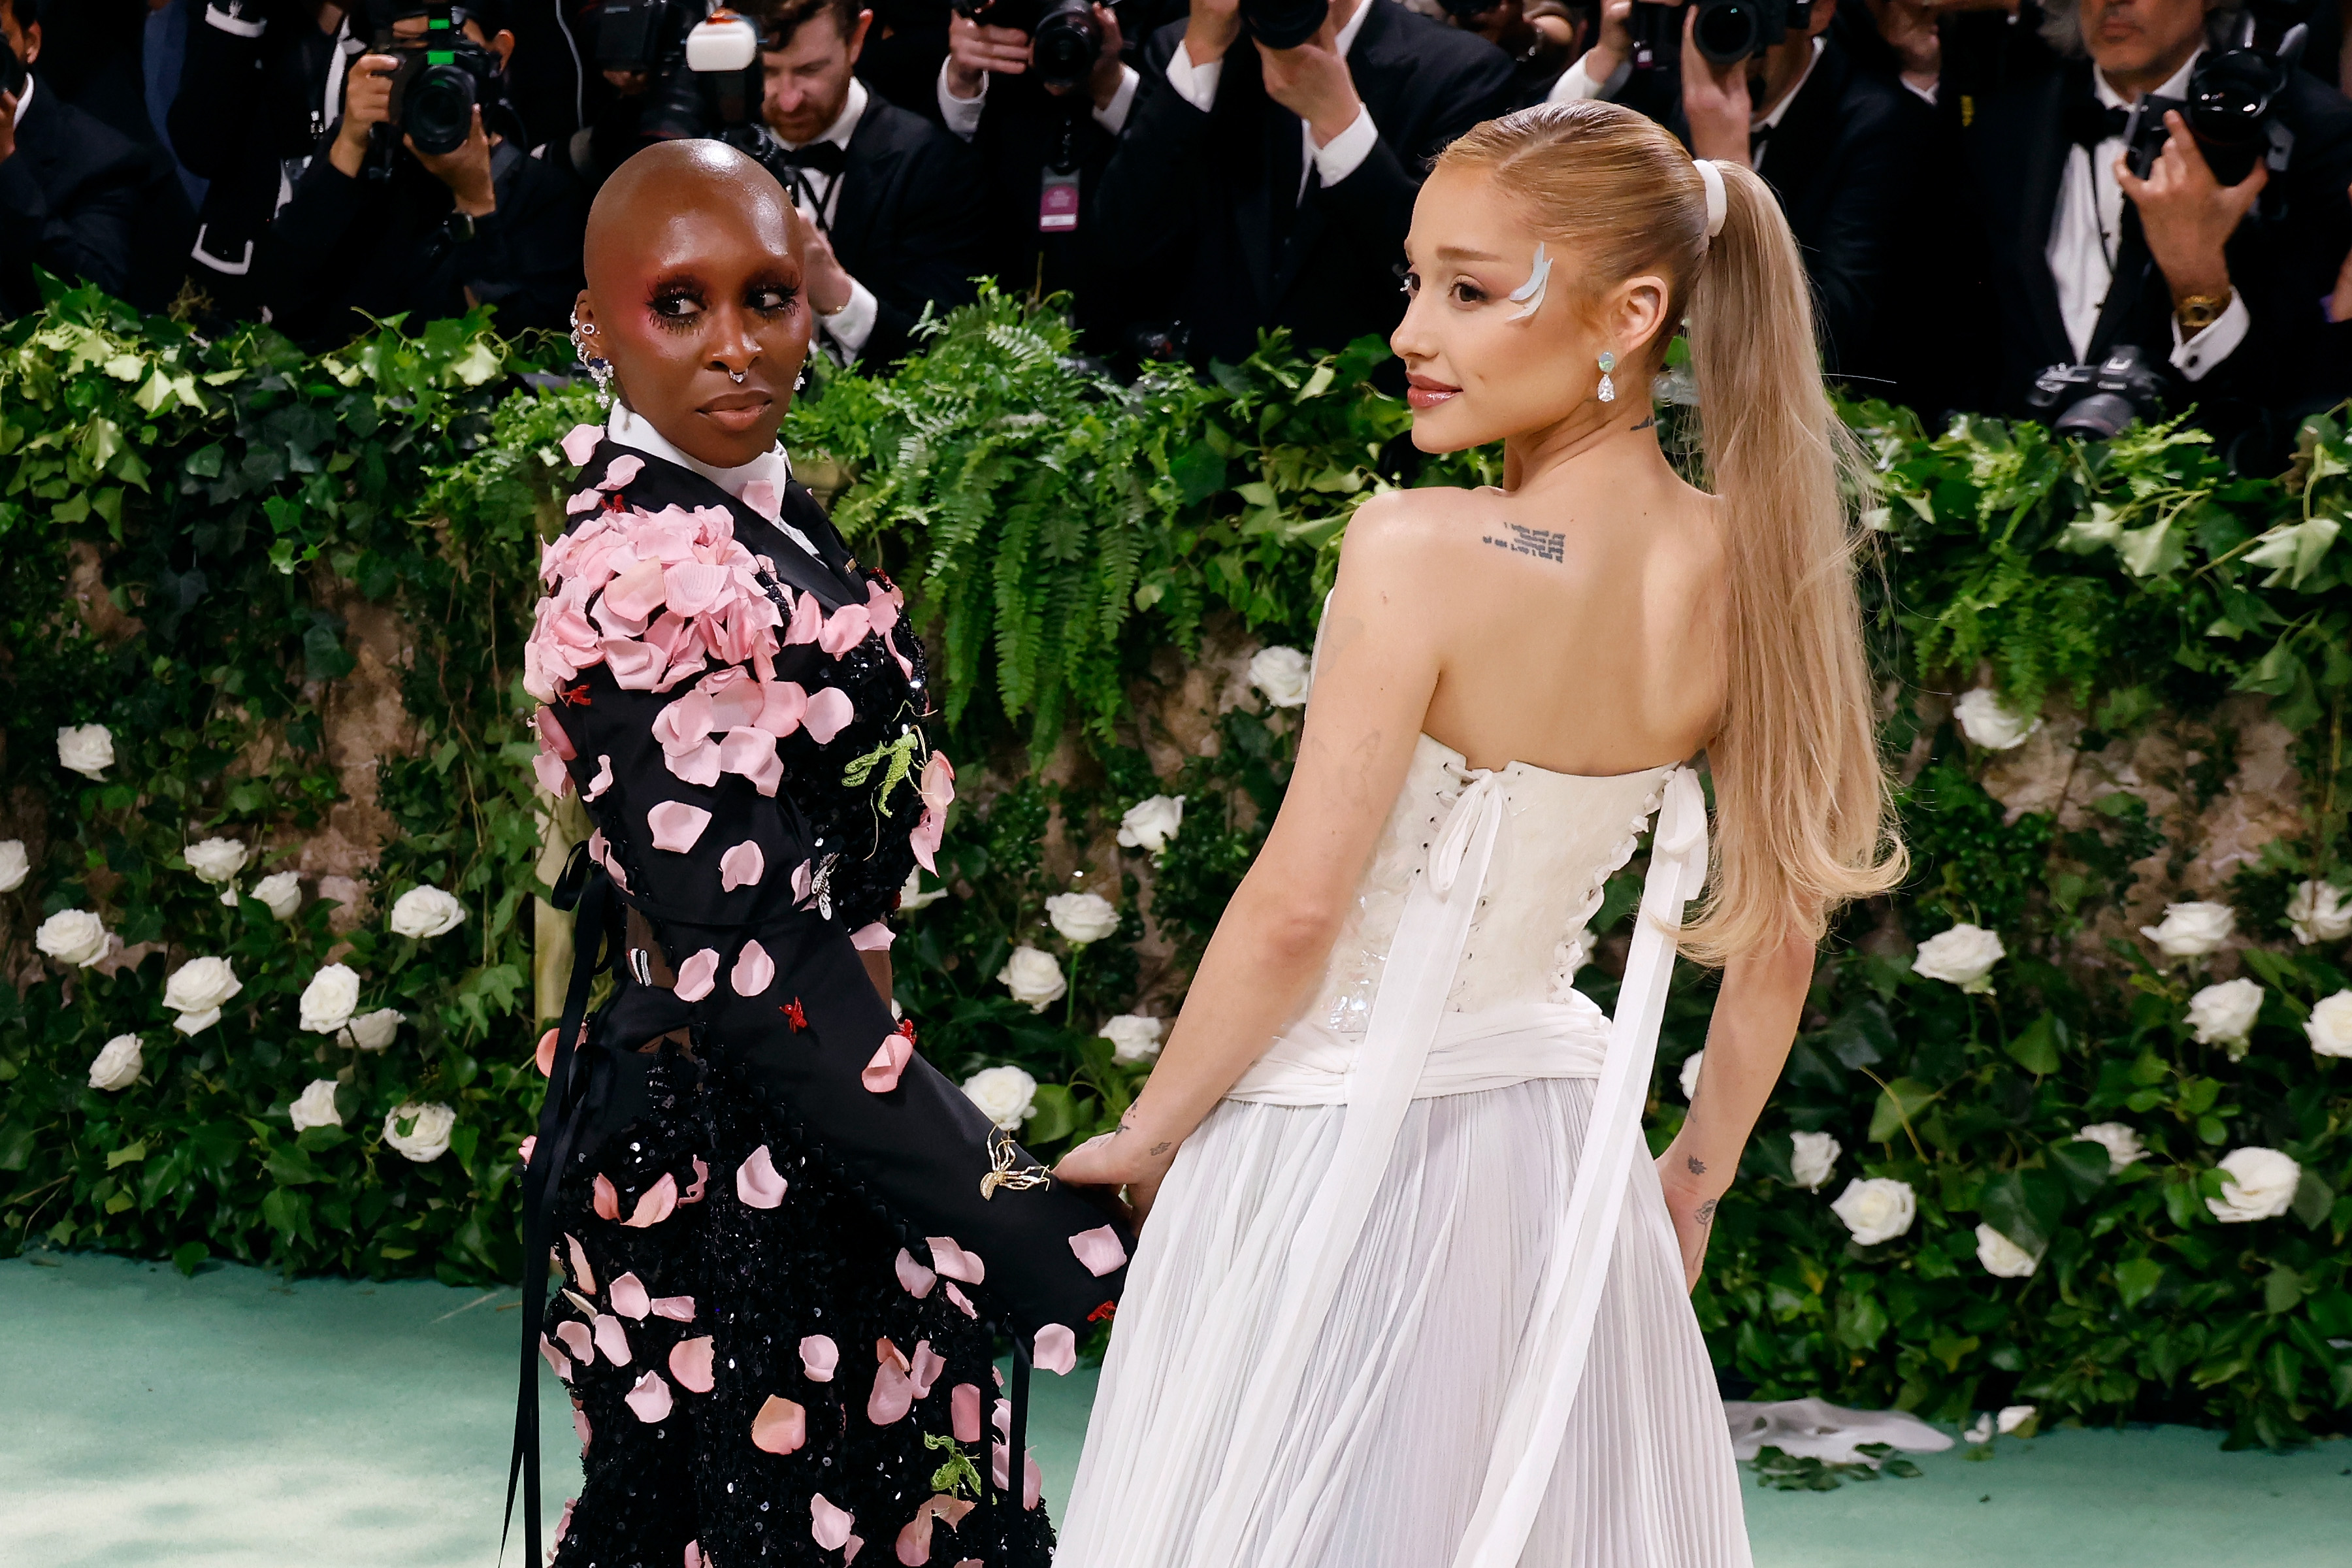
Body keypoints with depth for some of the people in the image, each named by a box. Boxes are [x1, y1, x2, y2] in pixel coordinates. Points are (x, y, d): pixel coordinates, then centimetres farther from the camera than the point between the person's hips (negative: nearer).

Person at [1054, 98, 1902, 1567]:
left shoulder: (1421, 550, -23)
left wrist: (1147, 1134, -6)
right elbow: (1782, 929, 5)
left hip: (1339, 1146, -6)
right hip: (1561, 1148, 6)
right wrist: (1700, 1169, 19)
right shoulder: (1740, 570, -5)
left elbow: (1297, 908, -20)